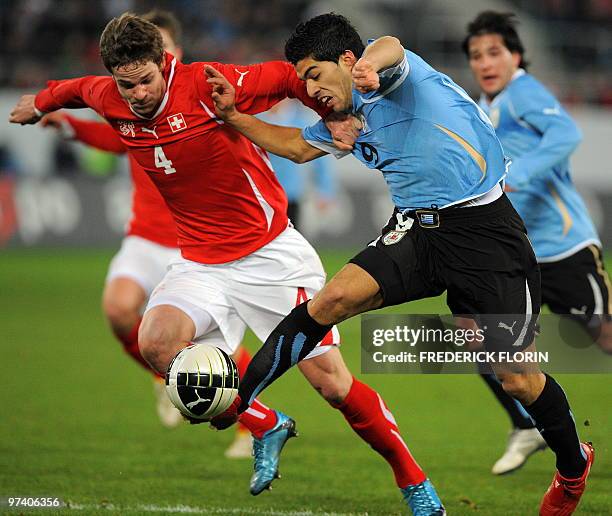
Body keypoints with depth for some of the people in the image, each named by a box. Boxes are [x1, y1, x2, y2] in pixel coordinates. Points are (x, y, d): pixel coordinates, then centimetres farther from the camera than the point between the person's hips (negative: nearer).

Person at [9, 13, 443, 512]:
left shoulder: (207, 85, -18)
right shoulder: (111, 101, -3)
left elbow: (288, 77, -7)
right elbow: (78, 88, 21)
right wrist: (40, 102, 38)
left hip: (270, 253, -5)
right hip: (201, 261, 5)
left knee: (331, 381, -8)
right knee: (157, 342, -24)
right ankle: (267, 426, -1)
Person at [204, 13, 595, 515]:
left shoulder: (399, 79, -10)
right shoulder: (346, 120, 14)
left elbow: (389, 49, -35)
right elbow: (297, 147, 31)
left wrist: (371, 63, -60)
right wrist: (233, 116, 20)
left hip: (486, 232, -7)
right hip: (416, 229, 7)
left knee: (516, 377, -4)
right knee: (334, 297, -17)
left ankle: (574, 464, 23)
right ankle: (236, 400, -11)